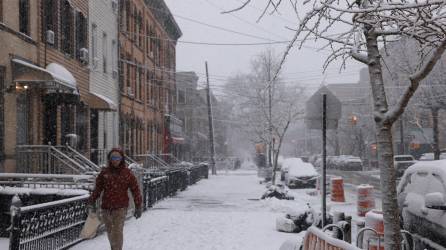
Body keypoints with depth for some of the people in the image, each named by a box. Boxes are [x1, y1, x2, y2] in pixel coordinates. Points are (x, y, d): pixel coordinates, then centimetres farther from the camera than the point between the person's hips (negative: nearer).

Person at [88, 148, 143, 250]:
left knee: (117, 232, -13)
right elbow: (98, 187, 10)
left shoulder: (127, 173, -2)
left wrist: (138, 206, 0)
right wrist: (92, 200, 2)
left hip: (120, 208, -4)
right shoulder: (105, 172, 5)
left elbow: (135, 189, 0)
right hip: (106, 207, 4)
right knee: (110, 232, 15)